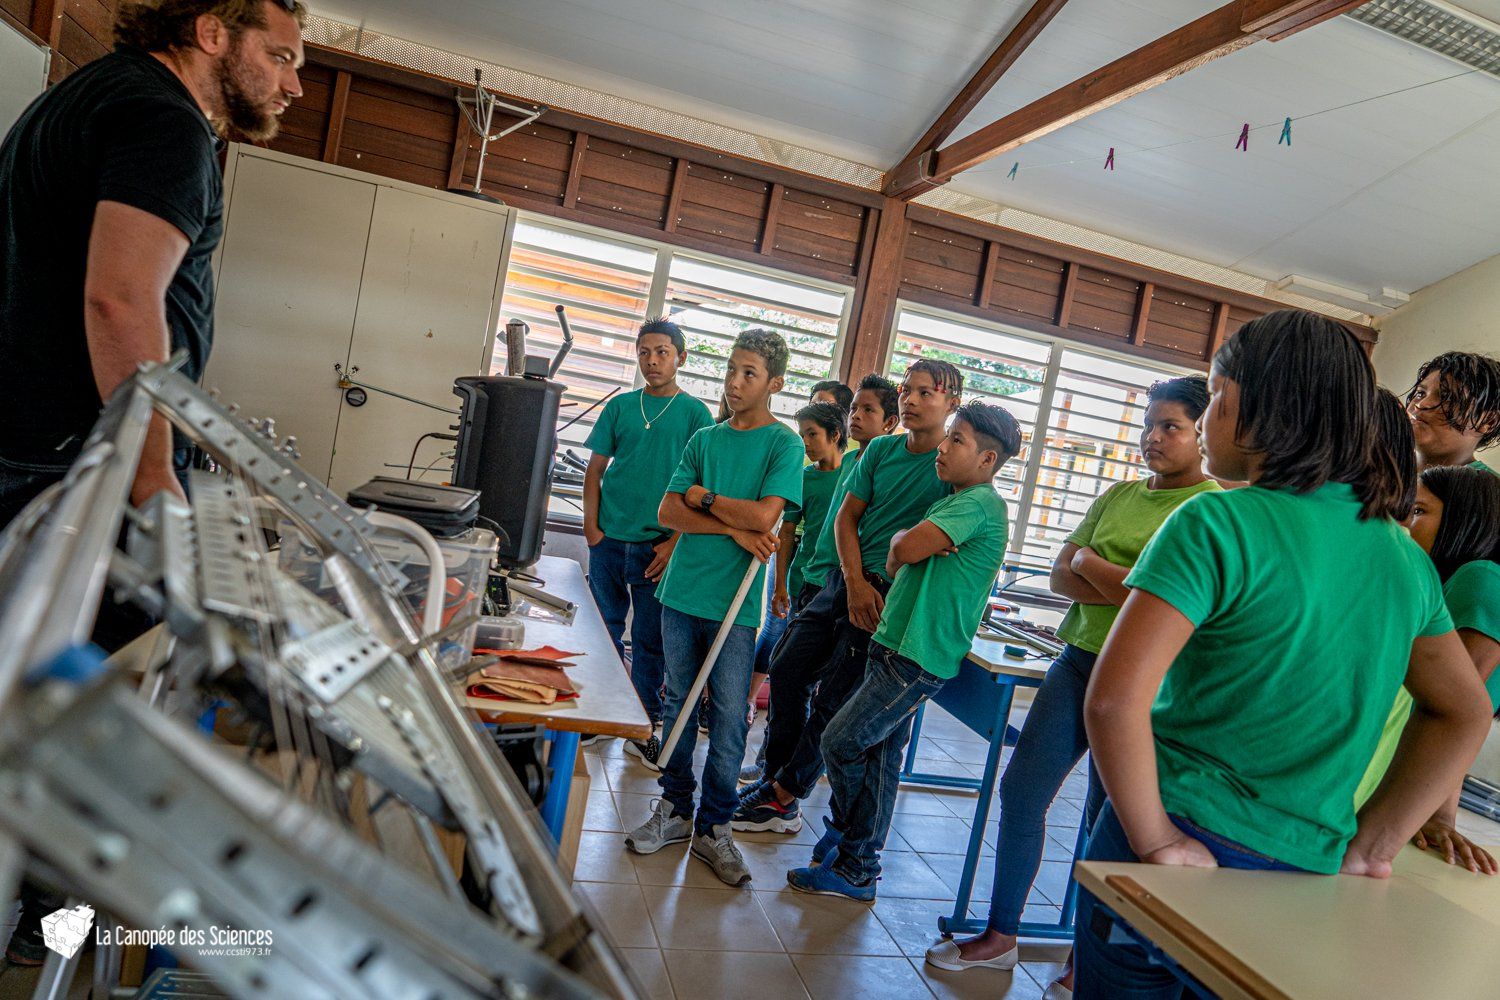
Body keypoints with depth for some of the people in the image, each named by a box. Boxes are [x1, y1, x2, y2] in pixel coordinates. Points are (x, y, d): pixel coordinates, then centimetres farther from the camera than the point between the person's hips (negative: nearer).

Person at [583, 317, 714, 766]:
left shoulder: (695, 413, 0)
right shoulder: (620, 406, 8)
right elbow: (595, 469, 10)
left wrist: (675, 542, -11)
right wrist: (591, 525, -2)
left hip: (658, 546, -2)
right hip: (609, 540, 3)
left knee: (649, 641, 5)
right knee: (605, 631, 11)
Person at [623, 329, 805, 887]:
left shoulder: (784, 444, -3)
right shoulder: (705, 439, 10)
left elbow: (764, 515, -17)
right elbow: (668, 512, 1)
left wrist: (702, 495, -5)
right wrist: (733, 529, -11)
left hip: (735, 603, -4)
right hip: (682, 591, 4)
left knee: (729, 720, 2)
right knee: (678, 703, 13)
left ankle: (713, 828, 16)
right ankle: (674, 810, 28)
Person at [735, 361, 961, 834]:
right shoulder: (881, 449, 6)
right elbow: (846, 517, 6)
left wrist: (887, 591, -17)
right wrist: (855, 583, -7)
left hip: (895, 596, -6)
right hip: (849, 580, 6)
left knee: (832, 700, -1)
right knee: (787, 669, 9)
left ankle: (784, 798, 15)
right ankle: (777, 775, 26)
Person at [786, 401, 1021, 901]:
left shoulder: (980, 503, -14)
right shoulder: (952, 503, 17)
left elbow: (903, 549, -24)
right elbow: (897, 561, 16)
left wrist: (903, 538, -3)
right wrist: (908, 545, -5)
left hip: (916, 658, -9)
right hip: (896, 646, 9)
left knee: (840, 743, -3)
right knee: (880, 757, 13)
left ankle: (850, 857, 17)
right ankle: (857, 868, 24)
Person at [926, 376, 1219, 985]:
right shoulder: (1119, 496, 11)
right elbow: (1060, 577, 6)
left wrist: (1090, 560, -5)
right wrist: (1135, 590, -11)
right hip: (1079, 660, 6)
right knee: (1021, 791, 7)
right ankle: (999, 937, 24)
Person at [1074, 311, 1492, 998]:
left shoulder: (1218, 523, -17)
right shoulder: (1405, 554, 5)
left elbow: (1114, 699, -26)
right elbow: (1464, 714, 14)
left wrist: (1156, 840, -15)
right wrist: (1369, 847, 11)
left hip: (1182, 852, -6)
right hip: (1309, 868, 6)